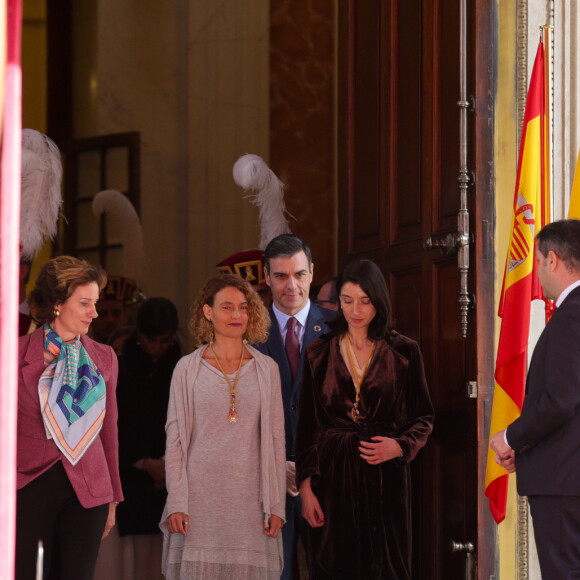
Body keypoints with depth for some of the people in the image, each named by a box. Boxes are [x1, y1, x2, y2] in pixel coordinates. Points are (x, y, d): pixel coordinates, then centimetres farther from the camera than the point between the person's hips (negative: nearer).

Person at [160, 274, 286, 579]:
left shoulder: (266, 369, 9)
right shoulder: (188, 369, 4)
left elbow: (276, 438, 9)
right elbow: (175, 438, 4)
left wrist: (276, 504, 3)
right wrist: (176, 503, -4)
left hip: (249, 497, 1)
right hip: (200, 494, -1)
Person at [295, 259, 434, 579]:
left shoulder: (404, 352, 4)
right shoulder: (319, 354, 6)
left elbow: (424, 417, 8)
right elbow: (307, 425, 5)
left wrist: (400, 445, -12)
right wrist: (306, 486, -2)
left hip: (385, 476, -1)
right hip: (334, 476, 1)